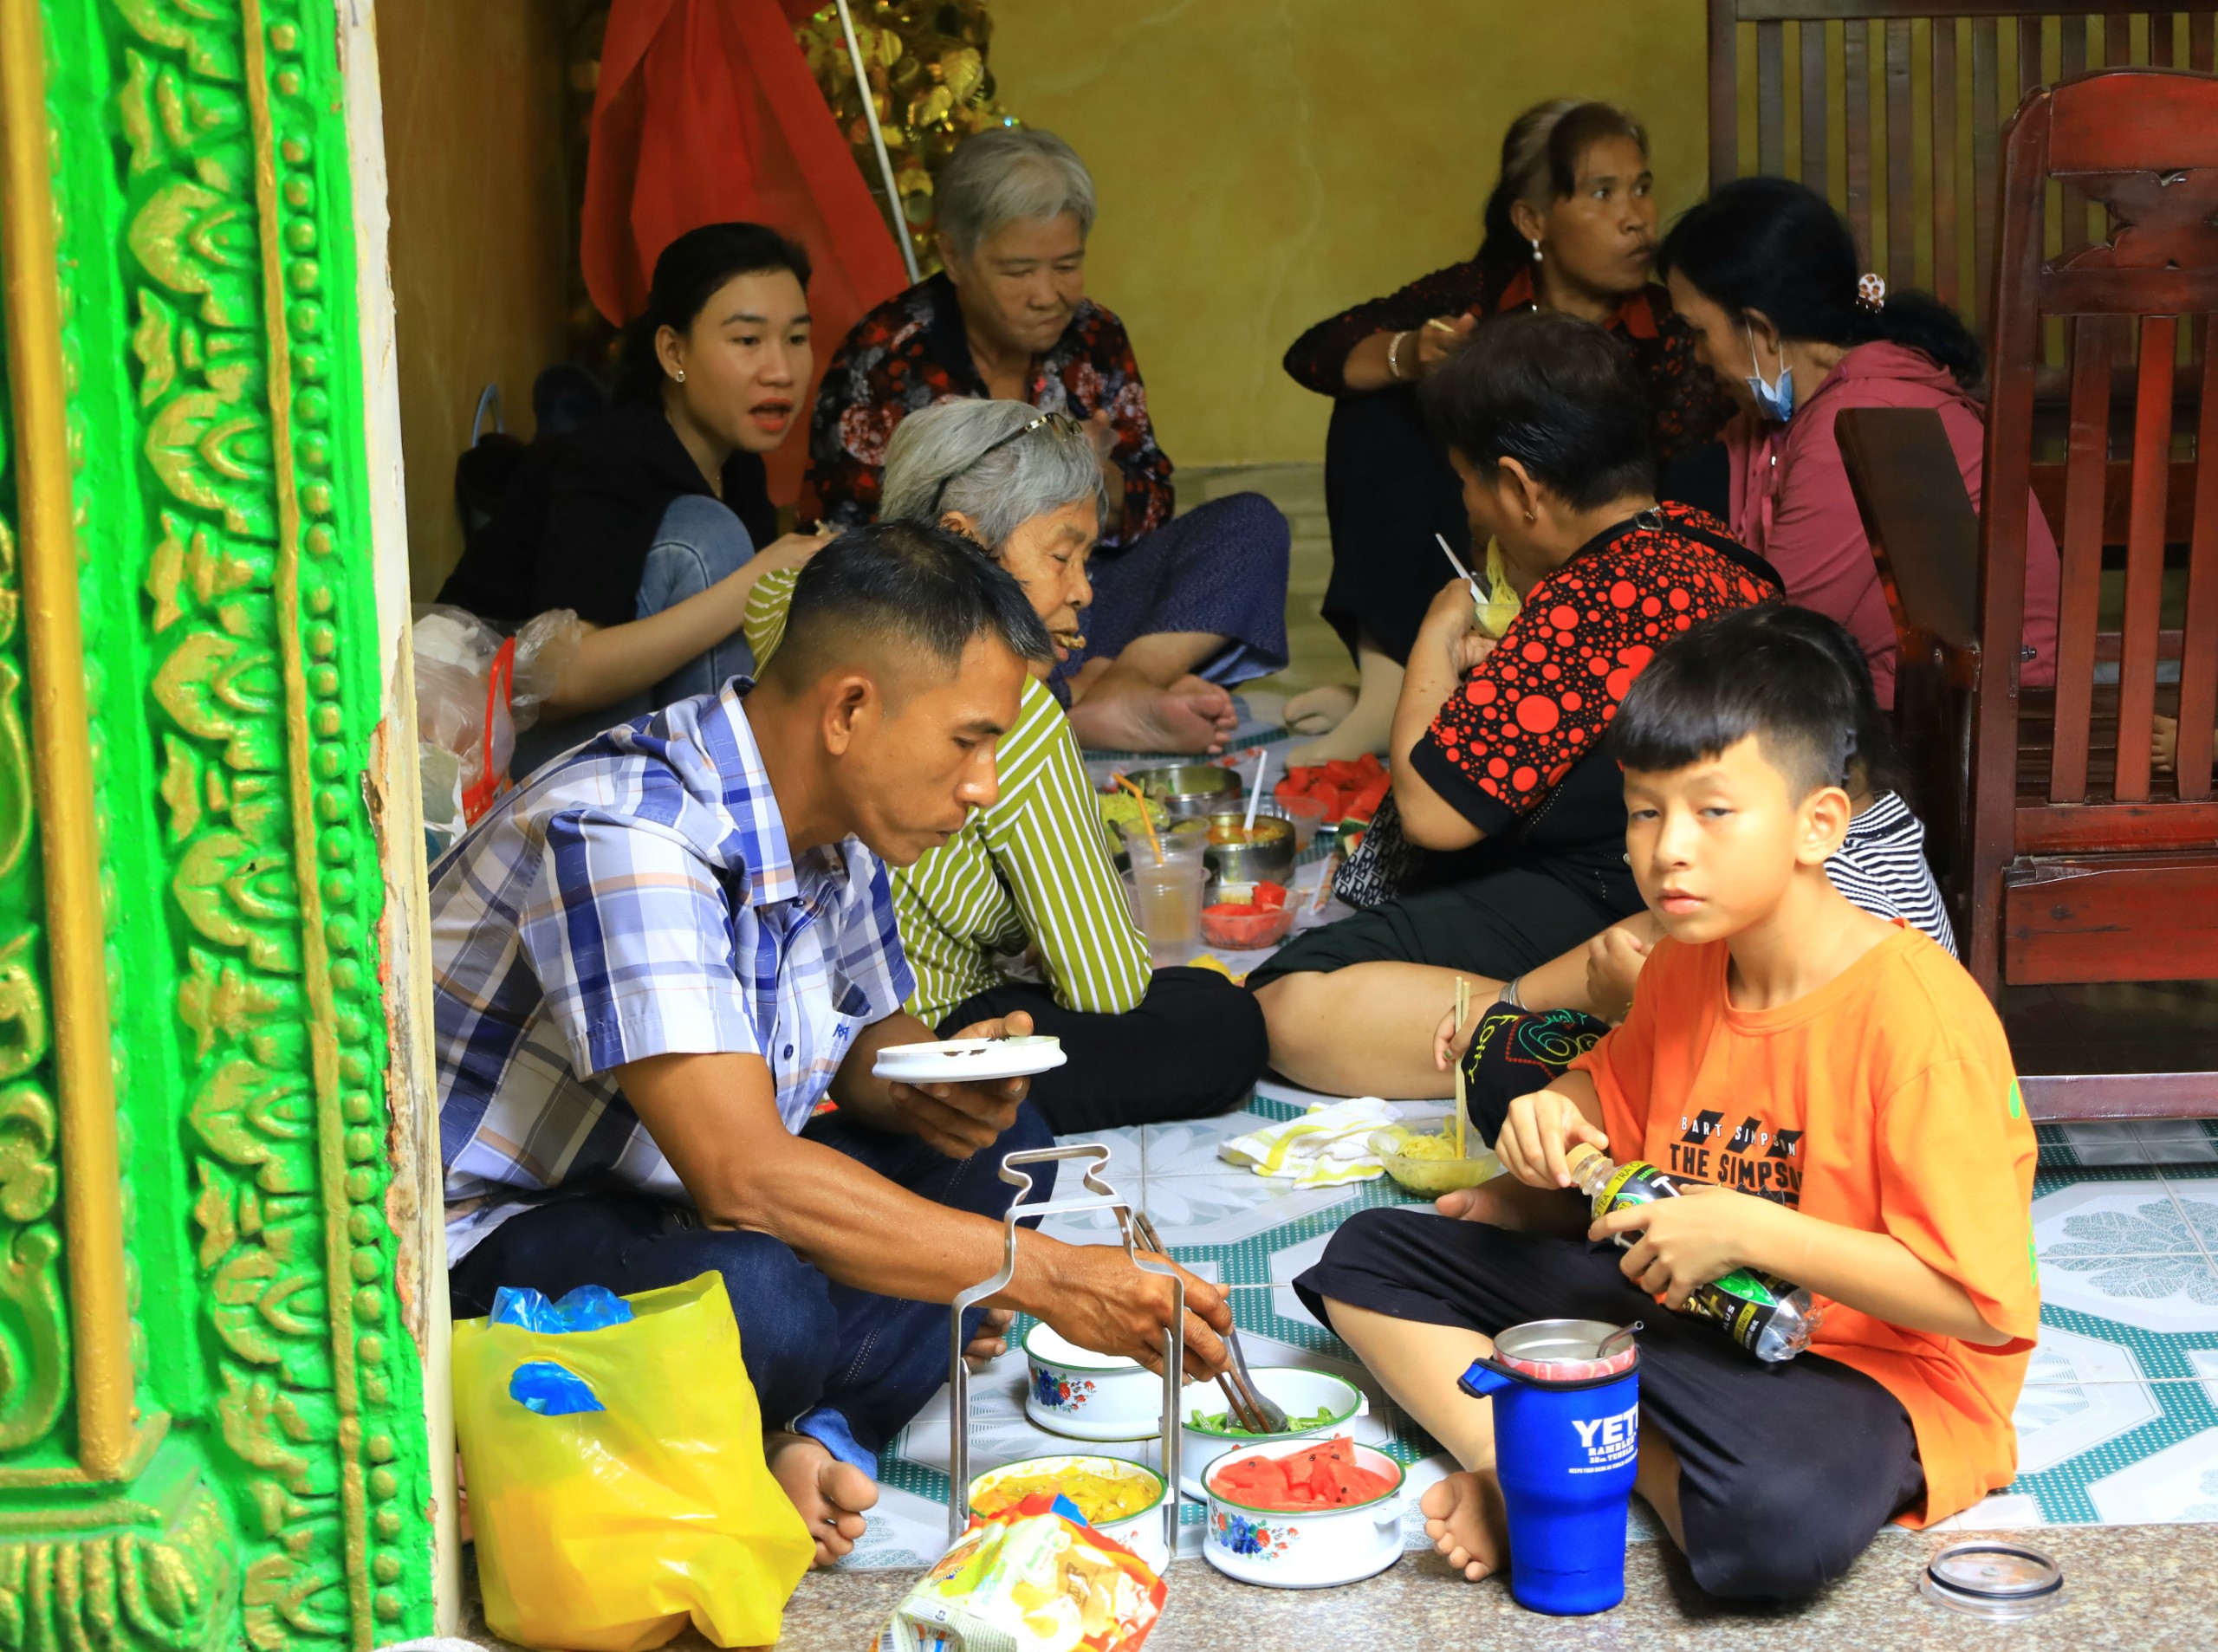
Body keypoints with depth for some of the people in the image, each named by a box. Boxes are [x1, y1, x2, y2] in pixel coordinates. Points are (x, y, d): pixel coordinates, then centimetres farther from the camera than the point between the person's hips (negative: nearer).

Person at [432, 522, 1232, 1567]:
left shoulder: (835, 829, 0)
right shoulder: (624, 834, -28)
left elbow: (871, 1036, 17)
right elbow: (743, 1174, -35)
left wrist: (929, 1092, -9)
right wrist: (1046, 1276, -29)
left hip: (675, 1205, 9)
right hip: (485, 1242, -9)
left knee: (994, 1147, 0)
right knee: (758, 1302, -36)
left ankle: (821, 1438, -14)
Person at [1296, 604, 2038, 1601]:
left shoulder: (1916, 1013, -22)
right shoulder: (1682, 967, 1)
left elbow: (1984, 1303, -24)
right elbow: (1618, 1086, 25)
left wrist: (1754, 1231, -25)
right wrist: (1555, 1115, 1)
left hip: (1868, 1365, -7)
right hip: (1675, 1304, 8)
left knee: (1774, 1525, -43)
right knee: (1366, 1260, 2)